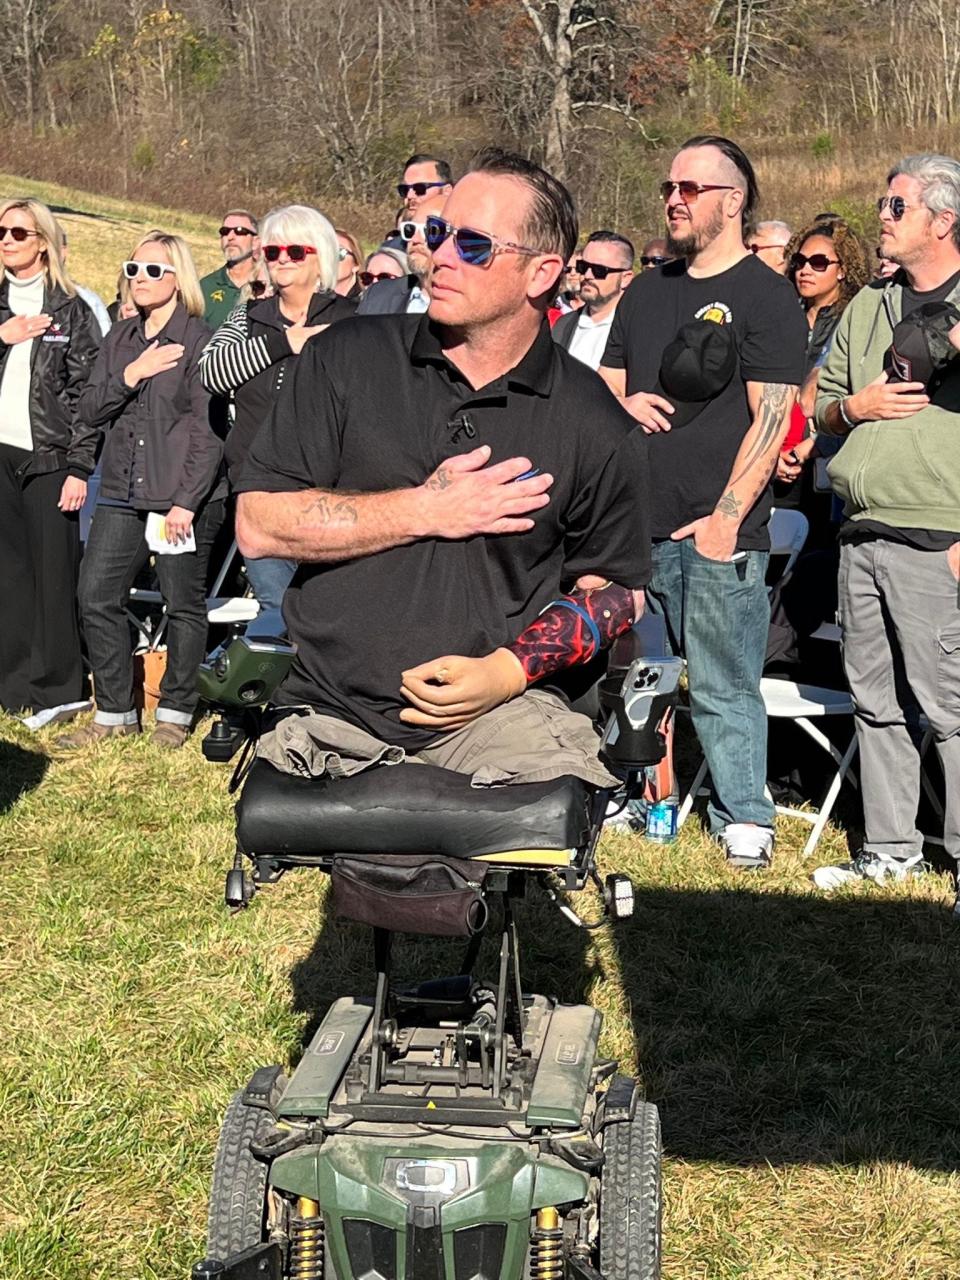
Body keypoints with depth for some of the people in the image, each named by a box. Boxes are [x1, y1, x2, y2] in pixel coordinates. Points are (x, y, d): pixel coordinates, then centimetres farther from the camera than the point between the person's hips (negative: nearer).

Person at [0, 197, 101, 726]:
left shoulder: (71, 310, 2)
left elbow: (87, 391, -2)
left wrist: (79, 467, -8)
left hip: (49, 456, -3)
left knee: (55, 571, 0)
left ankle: (58, 688, 8)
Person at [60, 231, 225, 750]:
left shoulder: (199, 341, -6)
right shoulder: (120, 339, 14)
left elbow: (208, 432, -10)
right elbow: (89, 411, 10)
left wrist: (187, 500, -15)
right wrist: (127, 377, -8)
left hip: (183, 496, -6)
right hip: (122, 493, 6)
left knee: (183, 605, 3)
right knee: (96, 596, 3)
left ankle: (175, 712, 18)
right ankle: (115, 713, 15)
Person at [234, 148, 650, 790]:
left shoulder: (598, 429, 3)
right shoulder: (346, 360, 3)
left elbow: (614, 587, 11)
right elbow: (258, 524, -1)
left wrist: (506, 671, -7)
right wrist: (426, 511, -8)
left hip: (496, 713, 0)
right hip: (330, 721, 1)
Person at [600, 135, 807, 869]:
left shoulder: (767, 297, -3)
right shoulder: (647, 292, 16)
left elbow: (771, 418, -10)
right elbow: (604, 387, 22)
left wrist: (728, 516, -17)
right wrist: (624, 405, -2)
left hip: (720, 533, -6)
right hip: (638, 525, 6)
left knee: (724, 684, -1)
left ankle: (746, 817, 11)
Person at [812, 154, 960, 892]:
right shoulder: (868, 307, 17)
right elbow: (819, 407, 22)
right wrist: (855, 405, -2)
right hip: (862, 536, 7)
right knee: (876, 700, 12)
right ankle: (890, 850, 22)